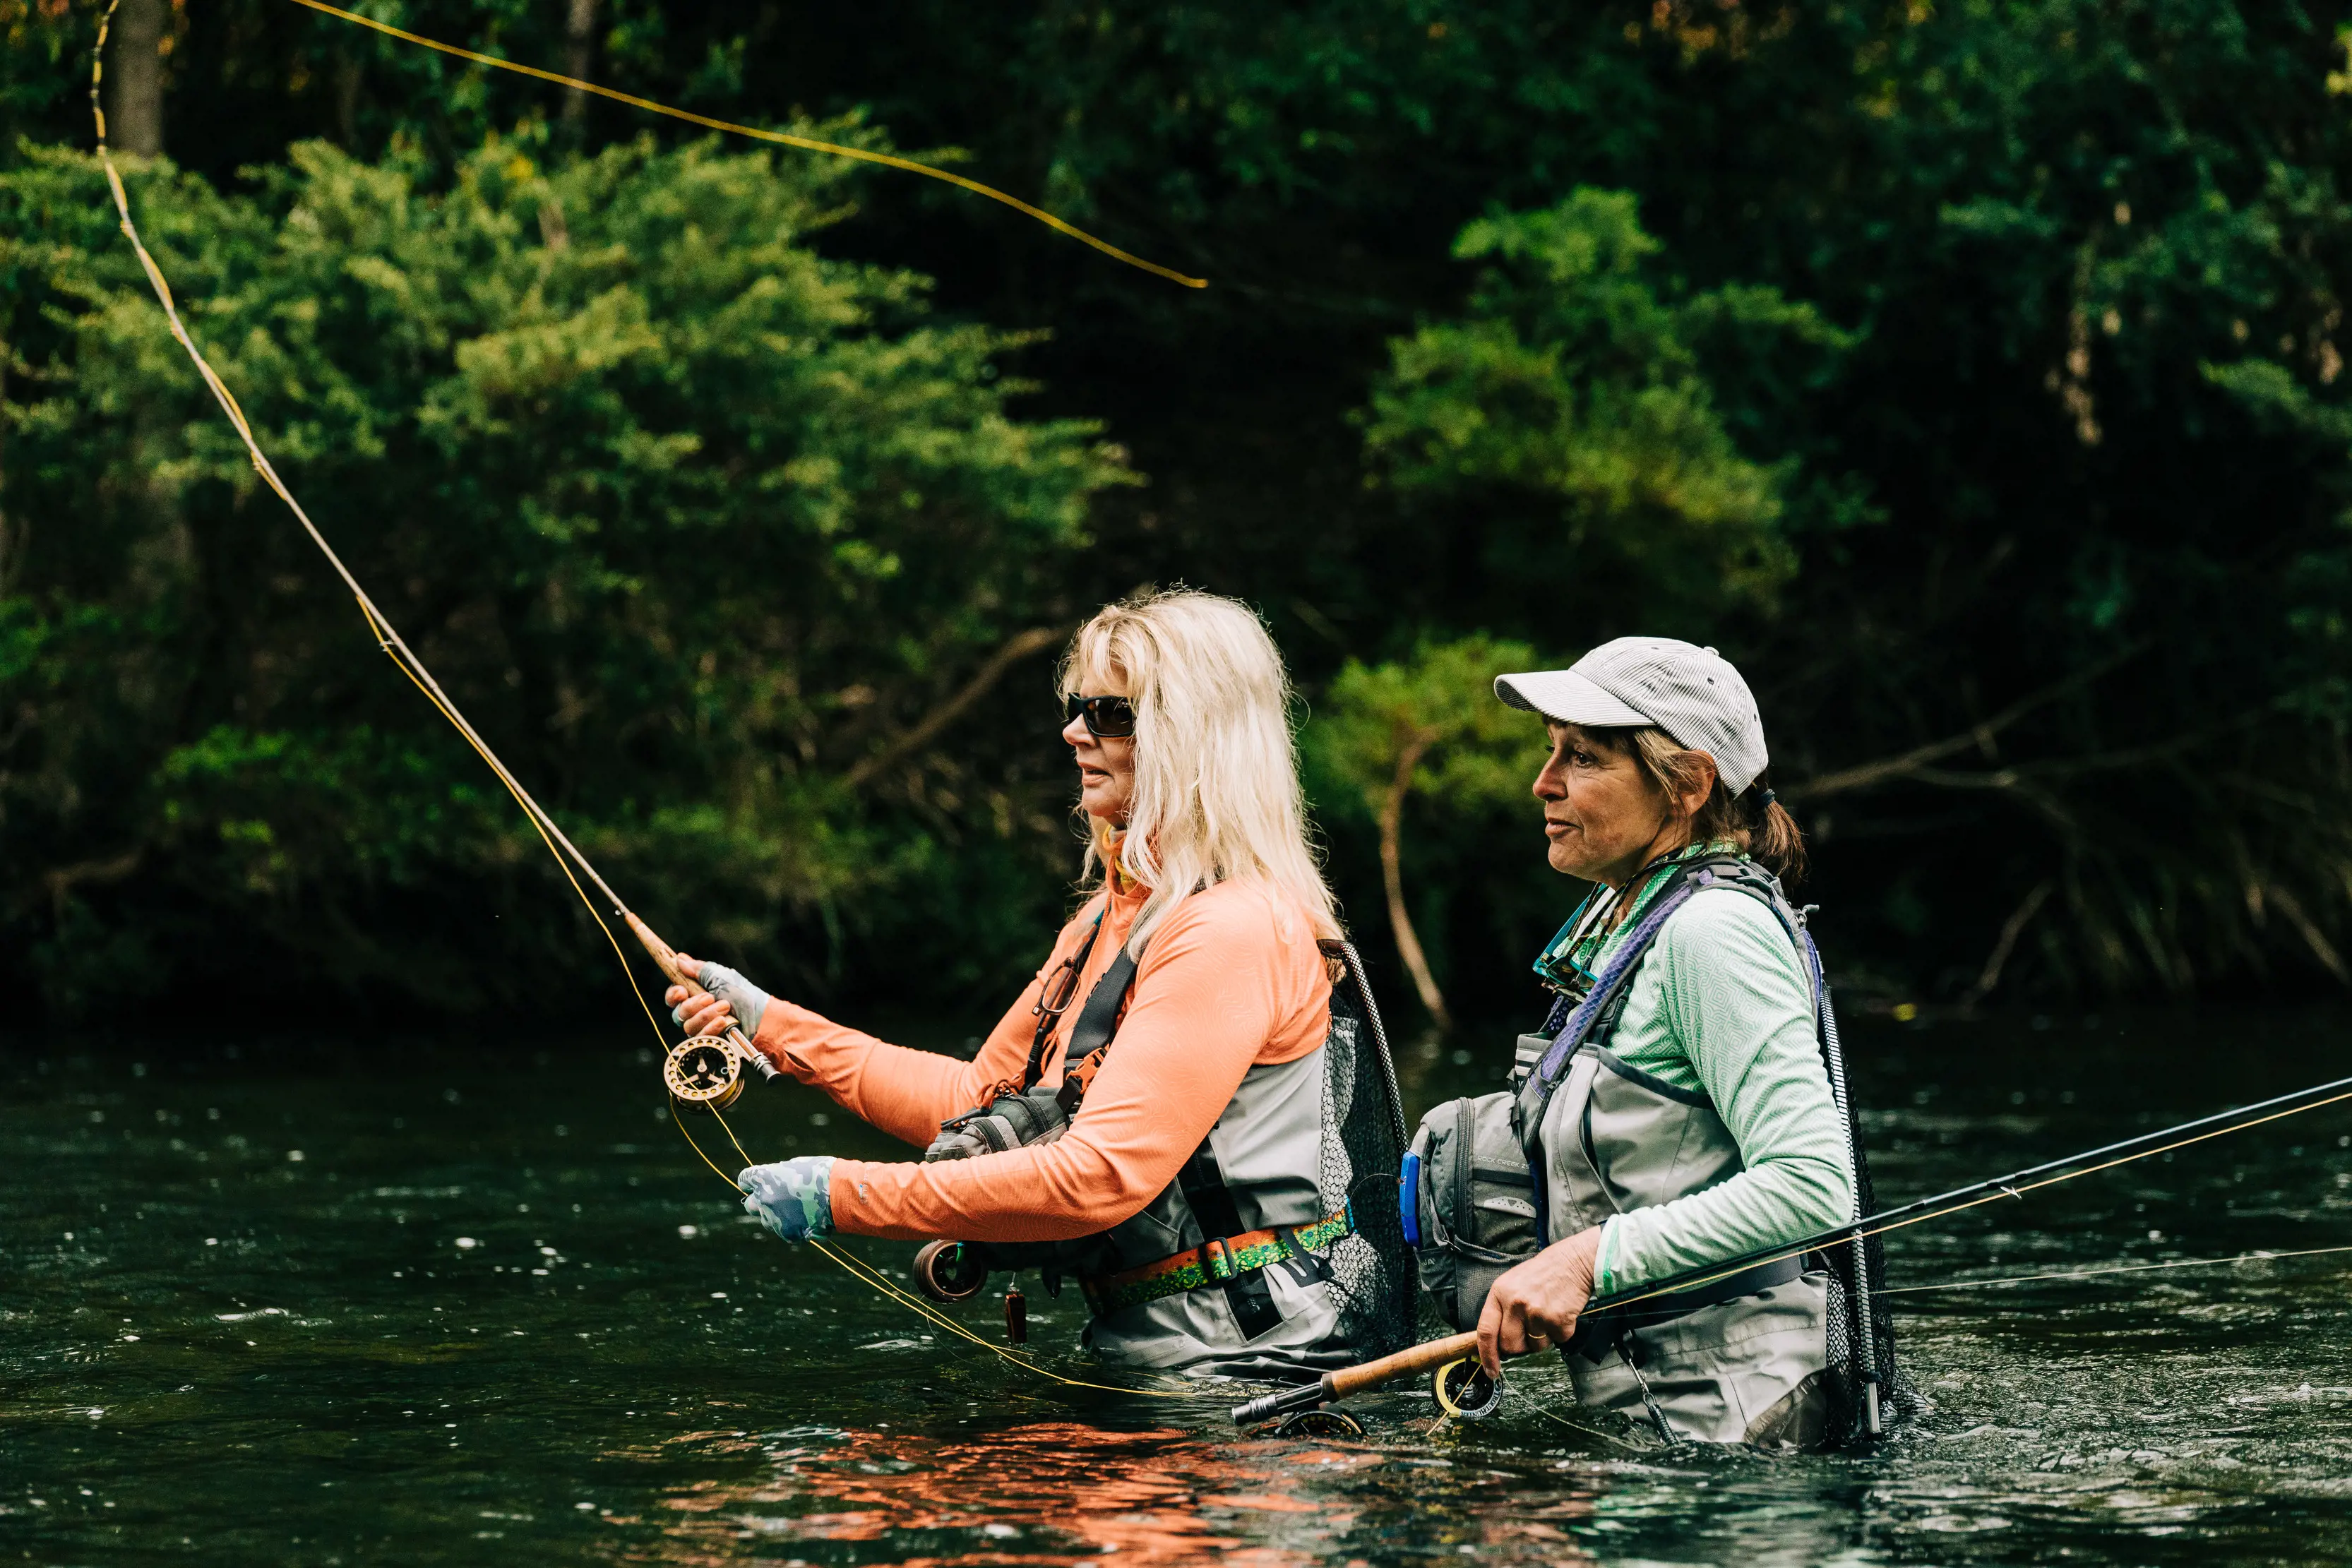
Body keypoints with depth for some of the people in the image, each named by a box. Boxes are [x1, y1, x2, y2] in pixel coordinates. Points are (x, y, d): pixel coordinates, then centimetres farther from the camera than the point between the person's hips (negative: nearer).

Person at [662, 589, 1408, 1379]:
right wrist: (774, 1026, 11)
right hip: (1145, 1345, 8)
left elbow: (1105, 1173, -25)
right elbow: (980, 1100, 16)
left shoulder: (1237, 931, -18)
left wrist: (849, 1195, -21)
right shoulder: (1116, 911, 14)